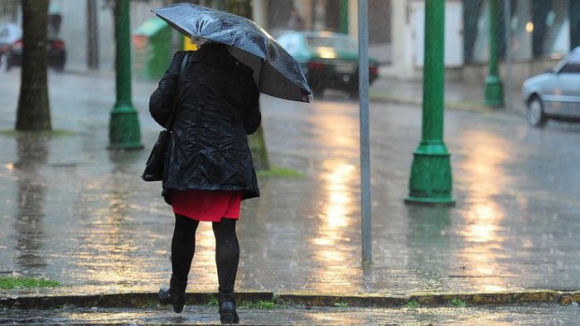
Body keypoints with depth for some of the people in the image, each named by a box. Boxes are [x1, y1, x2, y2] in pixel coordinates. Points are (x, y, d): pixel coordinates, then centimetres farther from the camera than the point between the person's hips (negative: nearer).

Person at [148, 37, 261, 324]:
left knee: (185, 226, 14)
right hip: (230, 161, 0)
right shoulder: (243, 73, 3)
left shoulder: (183, 62, -2)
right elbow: (251, 122, 8)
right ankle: (226, 298, -10)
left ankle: (177, 292, 27)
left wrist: (175, 126, 16)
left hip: (188, 158, 0)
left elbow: (158, 104, -3)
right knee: (225, 230, 1)